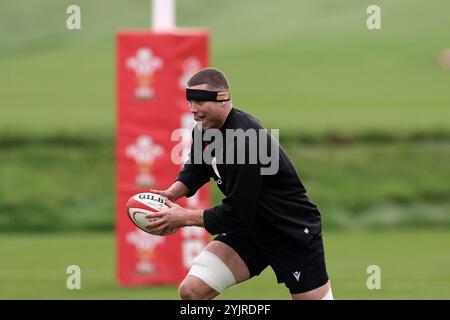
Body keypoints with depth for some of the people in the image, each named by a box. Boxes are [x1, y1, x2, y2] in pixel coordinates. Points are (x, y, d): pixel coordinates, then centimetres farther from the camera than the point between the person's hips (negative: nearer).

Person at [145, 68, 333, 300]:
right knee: (191, 291, -10)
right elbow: (195, 169, 15)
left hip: (294, 234, -7)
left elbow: (236, 215, -28)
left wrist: (185, 218, -20)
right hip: (250, 229, 7)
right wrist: (172, 194, -5)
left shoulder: (244, 142, -30)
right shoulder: (204, 130, -5)